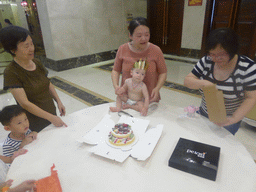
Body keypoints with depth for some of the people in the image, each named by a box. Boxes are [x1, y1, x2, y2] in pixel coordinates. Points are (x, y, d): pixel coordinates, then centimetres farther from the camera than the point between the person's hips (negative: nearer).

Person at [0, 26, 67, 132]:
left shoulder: (36, 63, 1)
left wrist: (58, 101, -1)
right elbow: (24, 103, -22)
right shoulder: (11, 72, -19)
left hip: (51, 115, 6)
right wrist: (51, 118, -23)